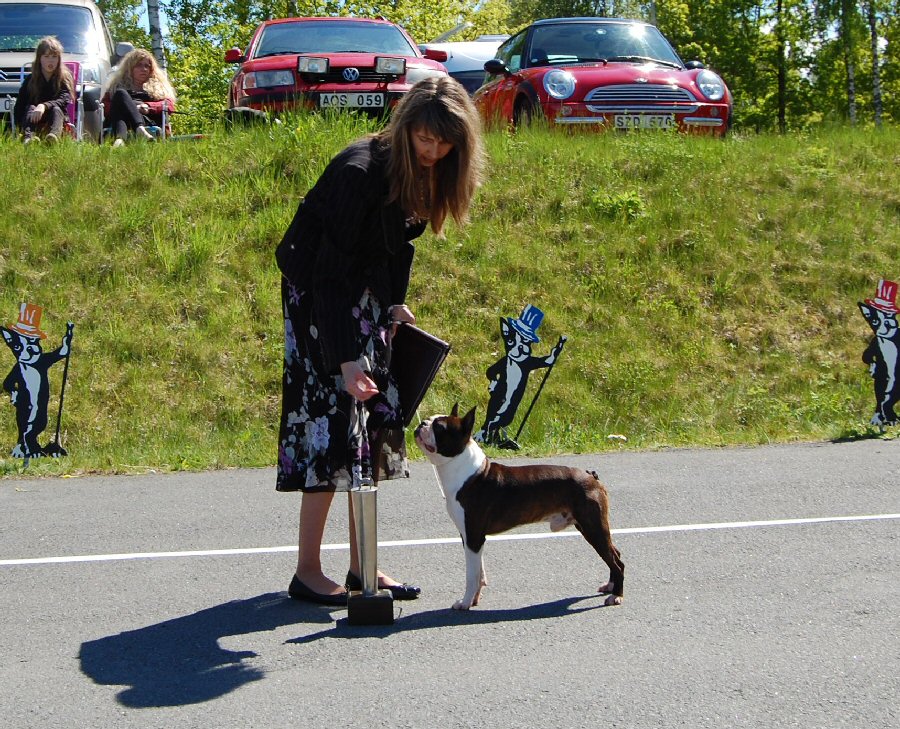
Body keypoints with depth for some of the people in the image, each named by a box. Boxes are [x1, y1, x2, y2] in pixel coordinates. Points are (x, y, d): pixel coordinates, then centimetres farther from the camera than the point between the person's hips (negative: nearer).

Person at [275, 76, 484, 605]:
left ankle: (361, 566, 13)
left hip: (368, 296, 8)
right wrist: (346, 356, -34)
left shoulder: (428, 175, -3)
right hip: (318, 297, -8)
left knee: (379, 420, 6)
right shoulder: (361, 171, -27)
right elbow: (331, 268, -29)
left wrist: (395, 304, 0)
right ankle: (308, 572, -4)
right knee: (332, 423, -11)